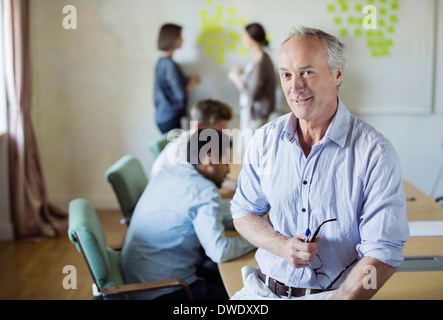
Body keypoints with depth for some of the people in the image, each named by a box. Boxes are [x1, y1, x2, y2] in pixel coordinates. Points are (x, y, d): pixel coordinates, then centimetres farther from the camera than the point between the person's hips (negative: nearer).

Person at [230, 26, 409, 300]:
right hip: (263, 288, 3)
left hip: (336, 292, -3)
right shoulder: (266, 139, 3)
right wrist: (283, 246, -9)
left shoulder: (375, 153, -10)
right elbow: (244, 212, 11)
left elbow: (384, 254, -12)